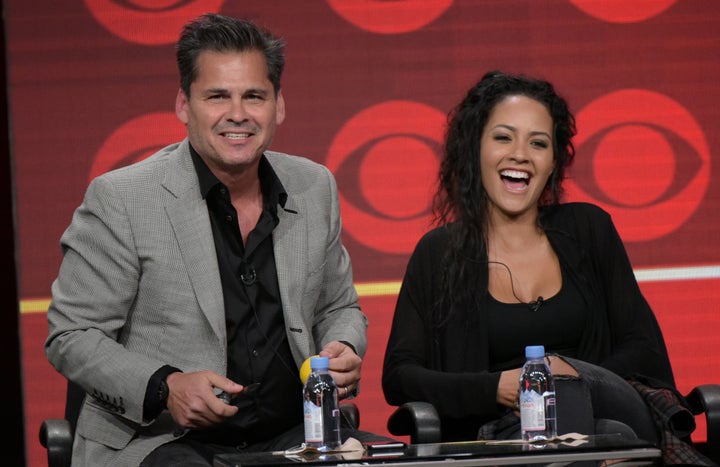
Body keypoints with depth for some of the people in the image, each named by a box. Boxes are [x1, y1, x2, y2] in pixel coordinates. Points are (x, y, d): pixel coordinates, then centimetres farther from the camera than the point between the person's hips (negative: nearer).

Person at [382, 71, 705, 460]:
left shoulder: (588, 230, 13)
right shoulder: (439, 254, 9)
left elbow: (644, 348, 10)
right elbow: (398, 376, 2)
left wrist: (568, 379, -10)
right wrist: (497, 388, -14)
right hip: (499, 434, -2)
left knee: (566, 378, -35)